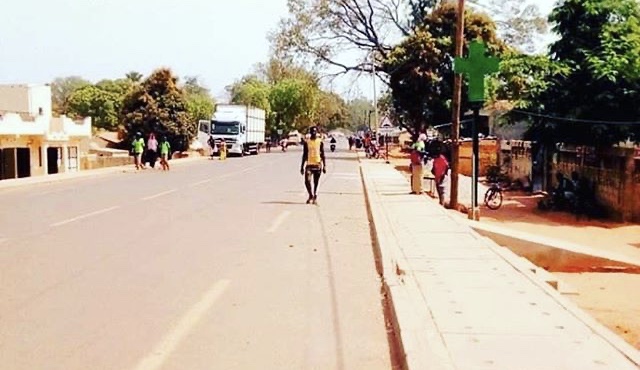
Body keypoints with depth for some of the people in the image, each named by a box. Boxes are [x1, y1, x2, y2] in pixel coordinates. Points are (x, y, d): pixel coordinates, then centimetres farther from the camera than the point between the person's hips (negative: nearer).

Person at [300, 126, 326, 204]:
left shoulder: (320, 142, 3)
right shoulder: (306, 142, 4)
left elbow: (322, 154, 5)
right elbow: (304, 155, 8)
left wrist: (324, 166, 0)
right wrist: (302, 166, 6)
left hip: (317, 165, 0)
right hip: (309, 164, 0)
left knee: (316, 183, 3)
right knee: (307, 181, -12)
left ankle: (315, 197, 16)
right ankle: (311, 196, 10)